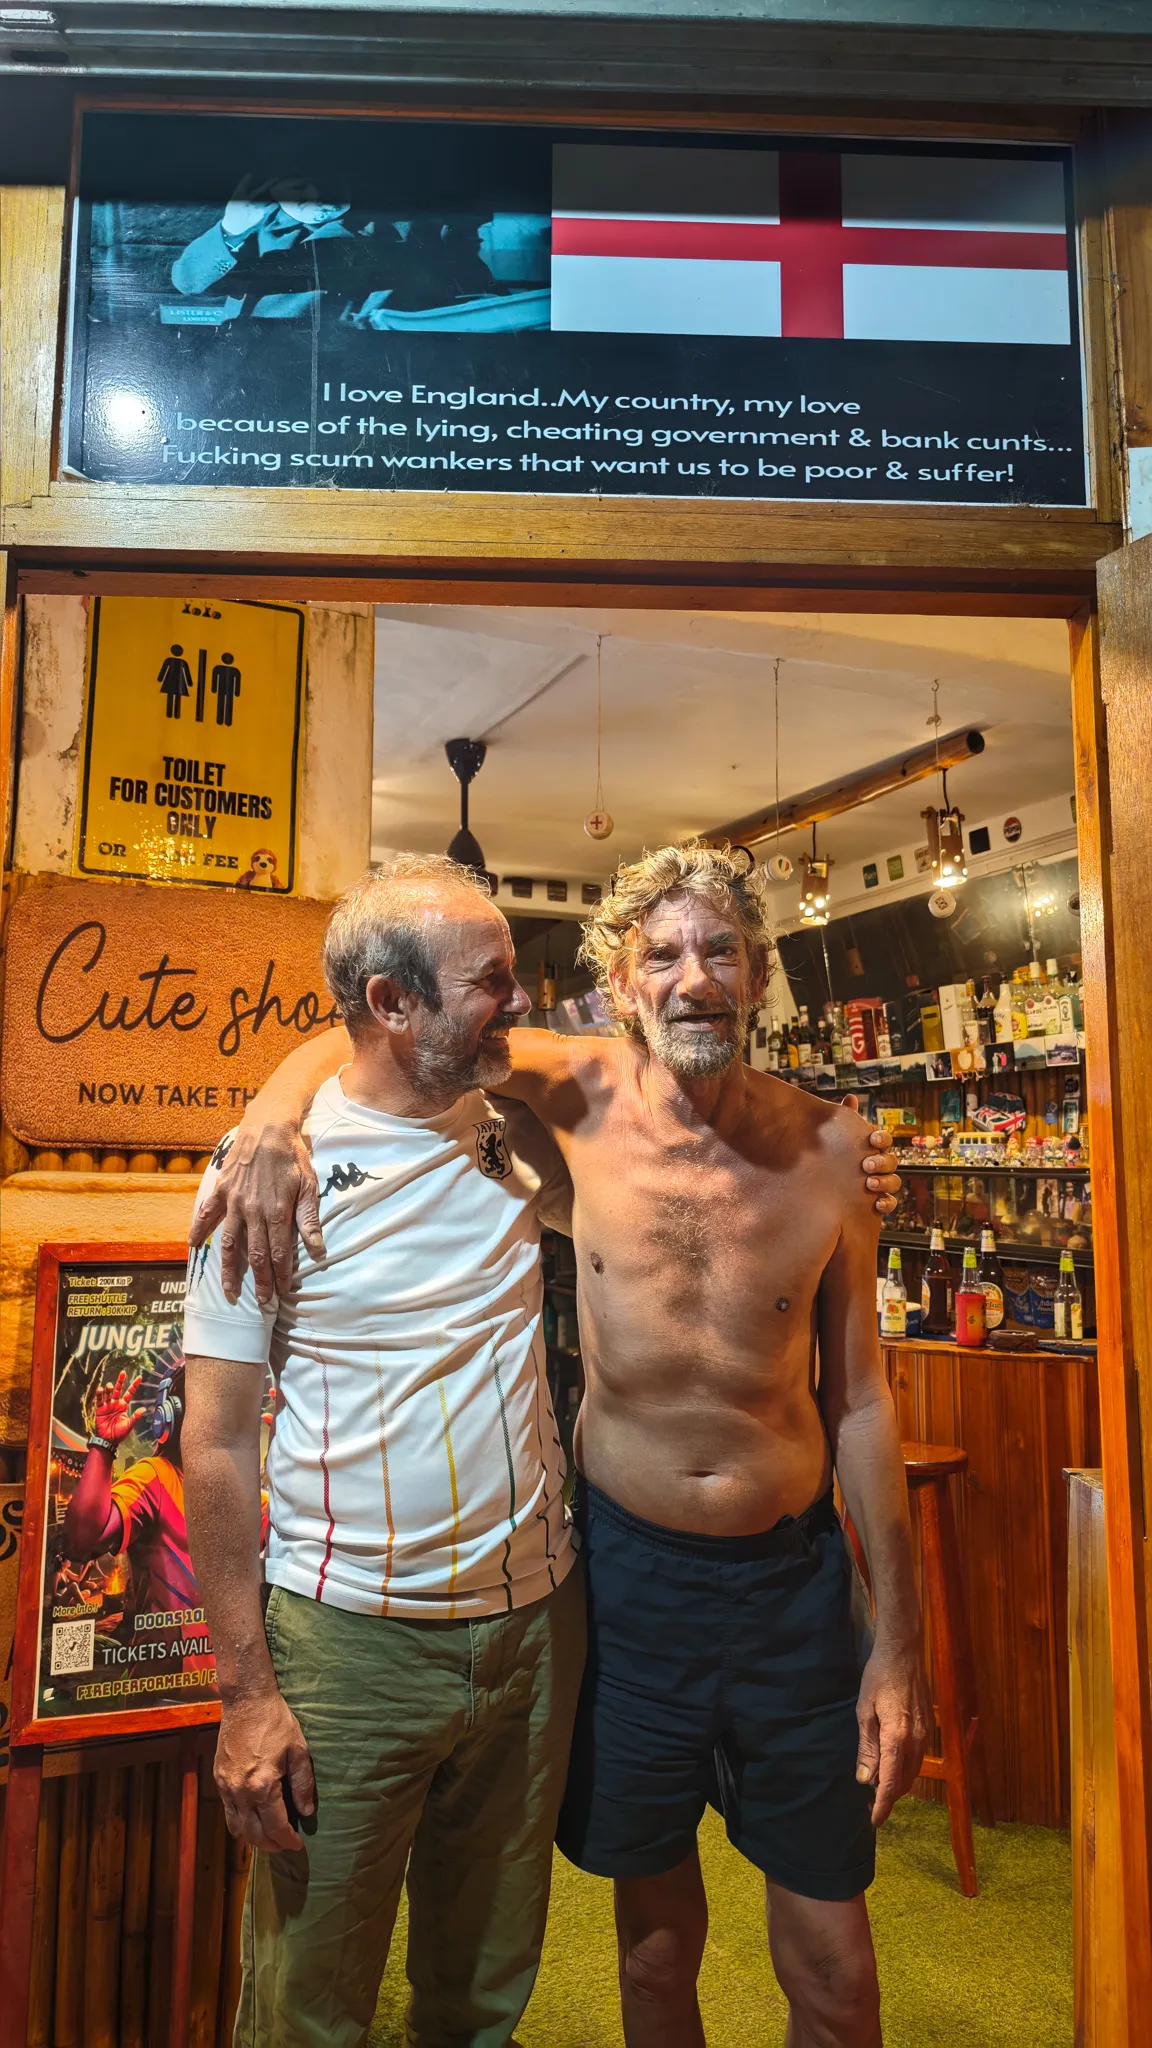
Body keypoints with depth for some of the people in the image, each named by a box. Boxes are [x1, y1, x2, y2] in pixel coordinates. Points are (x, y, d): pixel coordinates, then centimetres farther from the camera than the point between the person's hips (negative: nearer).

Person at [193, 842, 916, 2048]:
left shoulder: (824, 1146, -8)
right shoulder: (585, 1092, -11)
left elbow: (858, 1398, -1)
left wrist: (898, 1643, 1)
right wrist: (274, 1113, -22)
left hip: (792, 1576, 1)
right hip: (624, 1563, 0)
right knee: (656, 1935, 20)